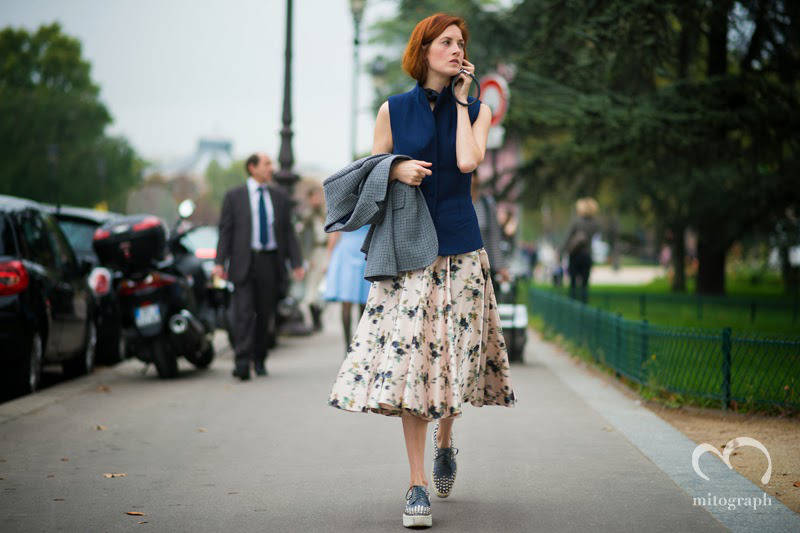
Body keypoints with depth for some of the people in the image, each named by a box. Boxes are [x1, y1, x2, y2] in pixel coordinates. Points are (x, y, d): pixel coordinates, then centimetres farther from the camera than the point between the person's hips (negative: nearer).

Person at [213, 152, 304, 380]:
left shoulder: (279, 196, 12)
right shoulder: (234, 196, 5)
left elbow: (288, 231, 11)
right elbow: (225, 231, 2)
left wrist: (296, 263, 2)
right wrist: (220, 262, -8)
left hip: (271, 262, 3)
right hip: (244, 262, -3)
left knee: (265, 314, 7)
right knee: (243, 313, -11)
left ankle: (259, 361, 20)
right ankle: (242, 363, -16)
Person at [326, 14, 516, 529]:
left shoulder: (477, 110, 7)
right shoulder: (393, 109, 6)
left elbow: (468, 161, -12)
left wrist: (460, 99, -3)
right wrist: (398, 170, -10)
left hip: (460, 248, 1)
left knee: (453, 353, 1)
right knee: (408, 355, -8)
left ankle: (445, 438, 34)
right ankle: (418, 485, -3)